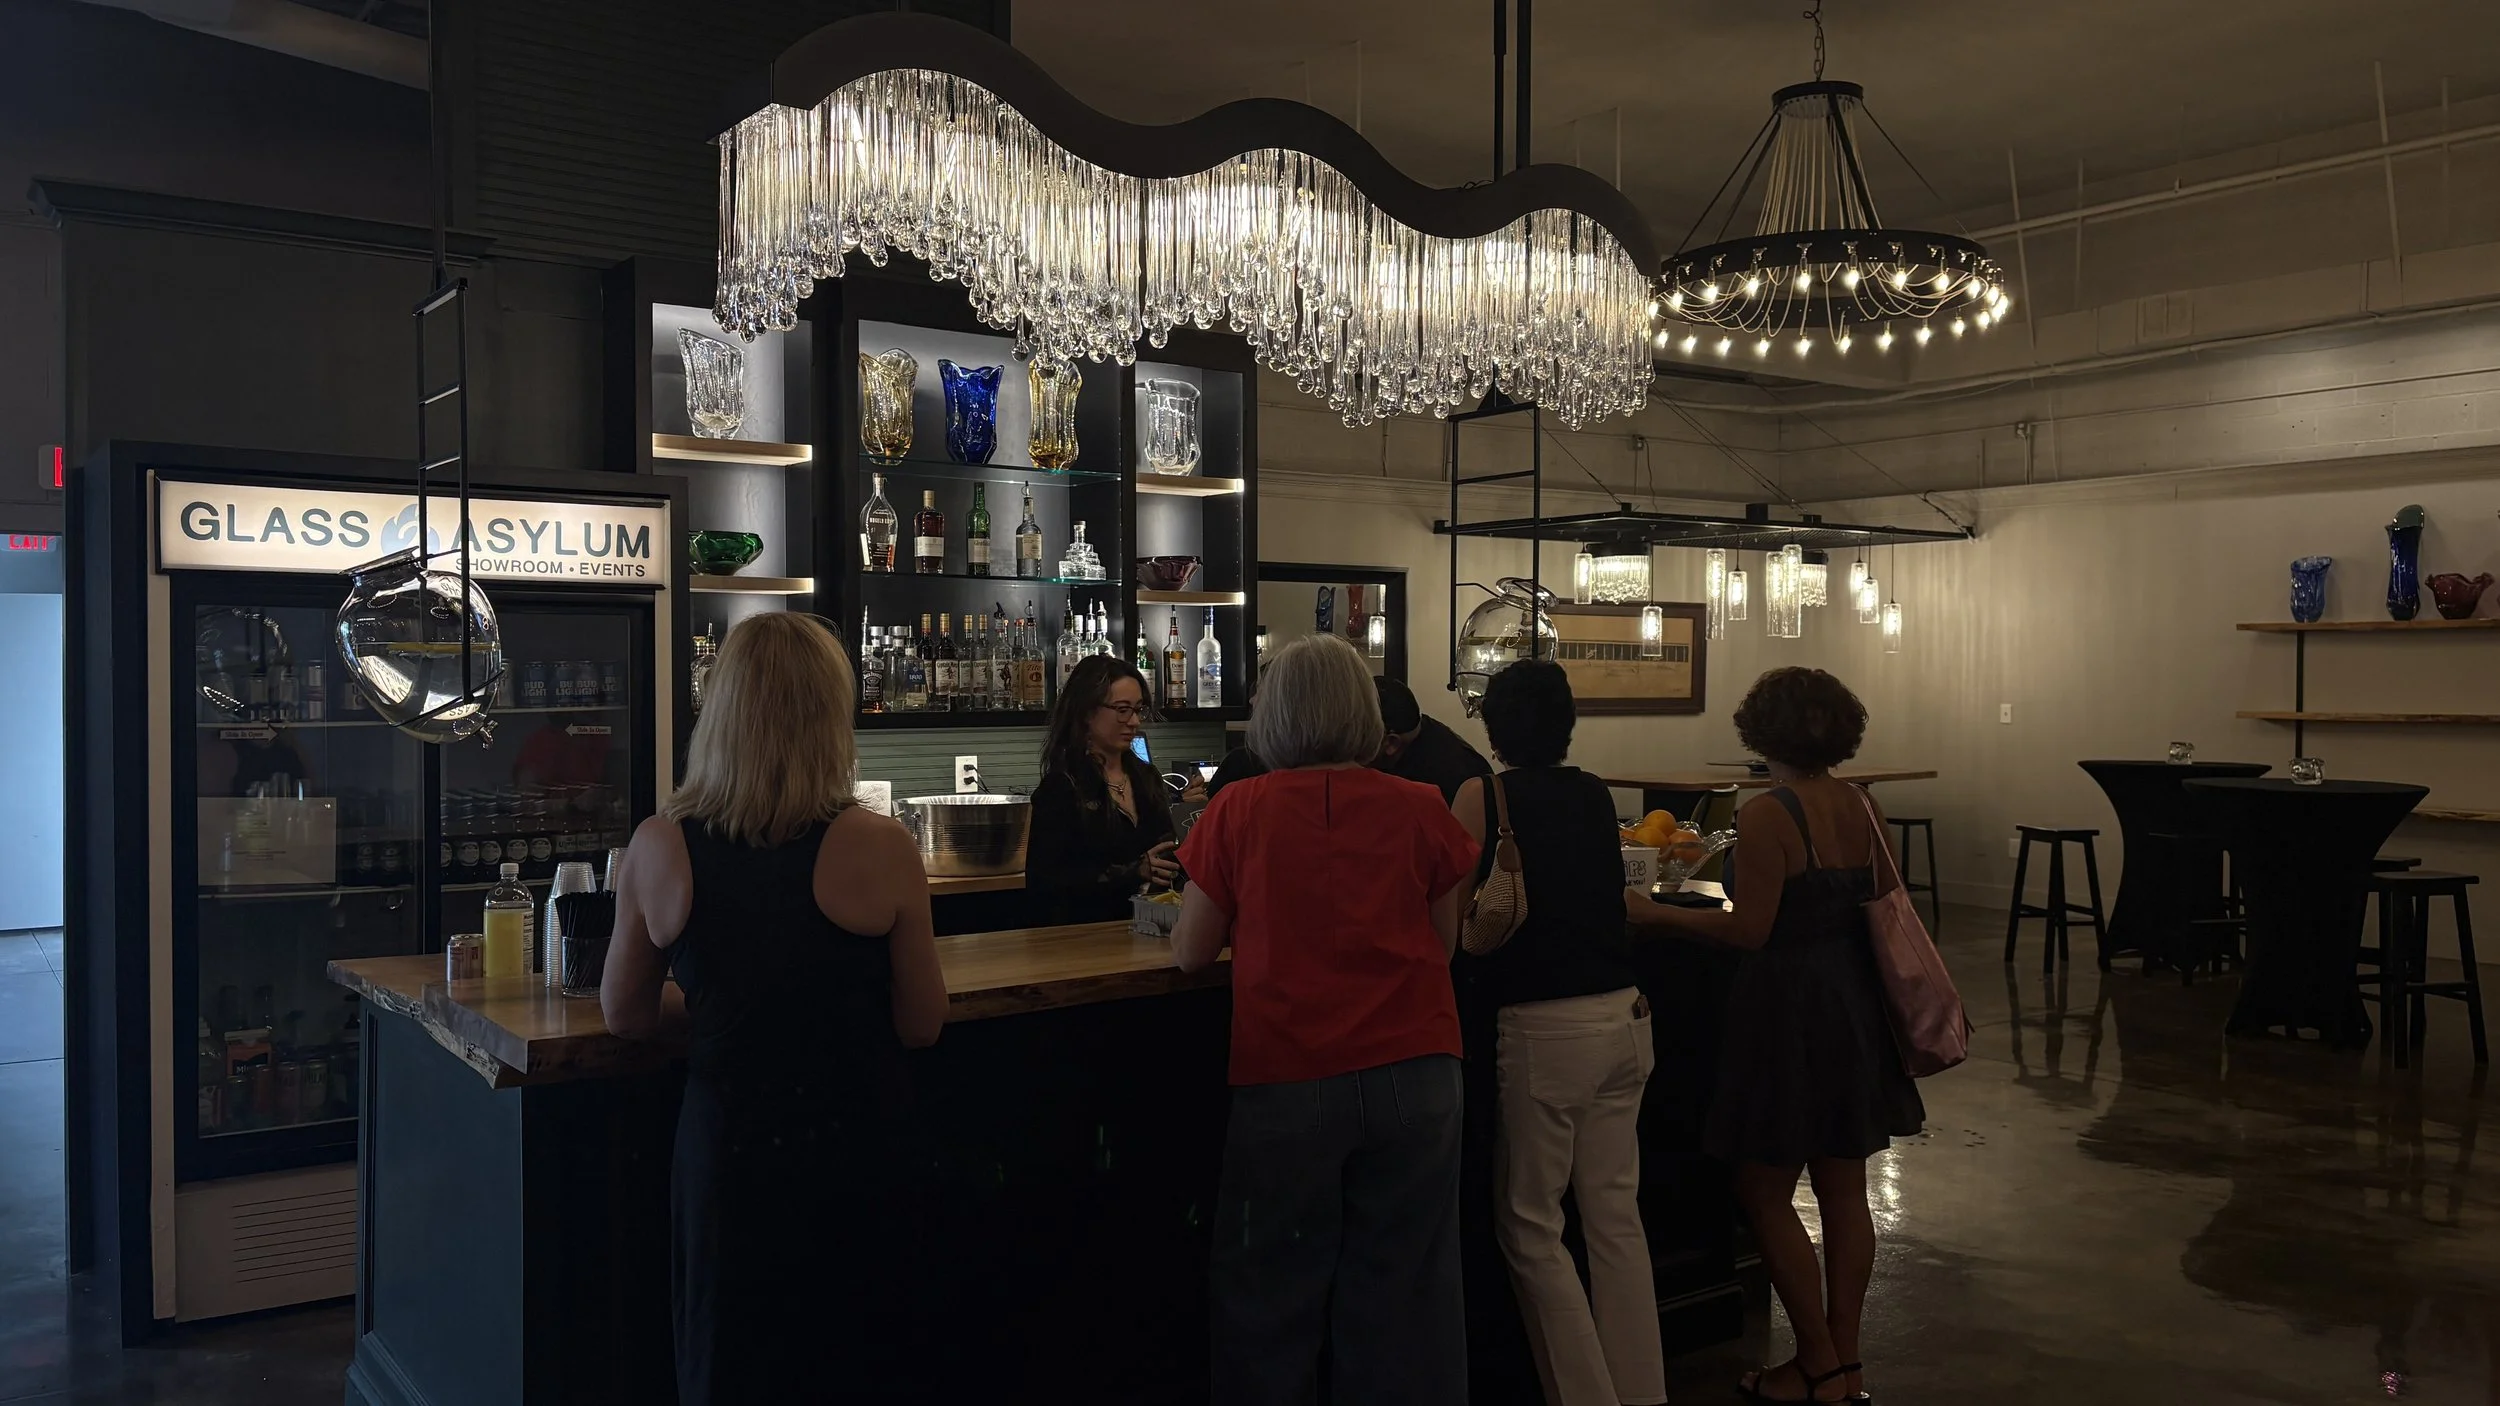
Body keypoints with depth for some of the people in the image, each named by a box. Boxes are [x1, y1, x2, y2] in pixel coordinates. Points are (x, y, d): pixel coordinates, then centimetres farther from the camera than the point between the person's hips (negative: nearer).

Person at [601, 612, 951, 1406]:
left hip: (724, 1147, 2)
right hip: (853, 1152, -2)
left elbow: (625, 1015, 4)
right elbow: (921, 1025, -7)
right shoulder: (879, 848, -16)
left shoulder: (657, 849, -9)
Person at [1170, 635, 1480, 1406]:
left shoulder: (1236, 811, -6)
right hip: (1412, 1074, 1)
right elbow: (1443, 944, 7)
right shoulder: (1421, 811, -3)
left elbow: (1190, 954, 2)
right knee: (1403, 1286, 13)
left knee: (1273, 1291, 14)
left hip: (1286, 1079, -1)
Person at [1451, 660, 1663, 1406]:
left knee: (1530, 1227, 6)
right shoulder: (1595, 794, 10)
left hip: (1542, 1028, -6)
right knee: (1615, 1215, 14)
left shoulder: (1484, 794, -5)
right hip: (1624, 1016, 6)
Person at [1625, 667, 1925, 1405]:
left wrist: (1654, 912, -13)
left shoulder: (1766, 817, -18)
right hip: (1857, 1000, 7)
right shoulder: (1867, 808, 3)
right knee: (1844, 1190, 14)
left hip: (1791, 1004, -7)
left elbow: (1751, 930, -20)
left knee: (1765, 1193, 7)